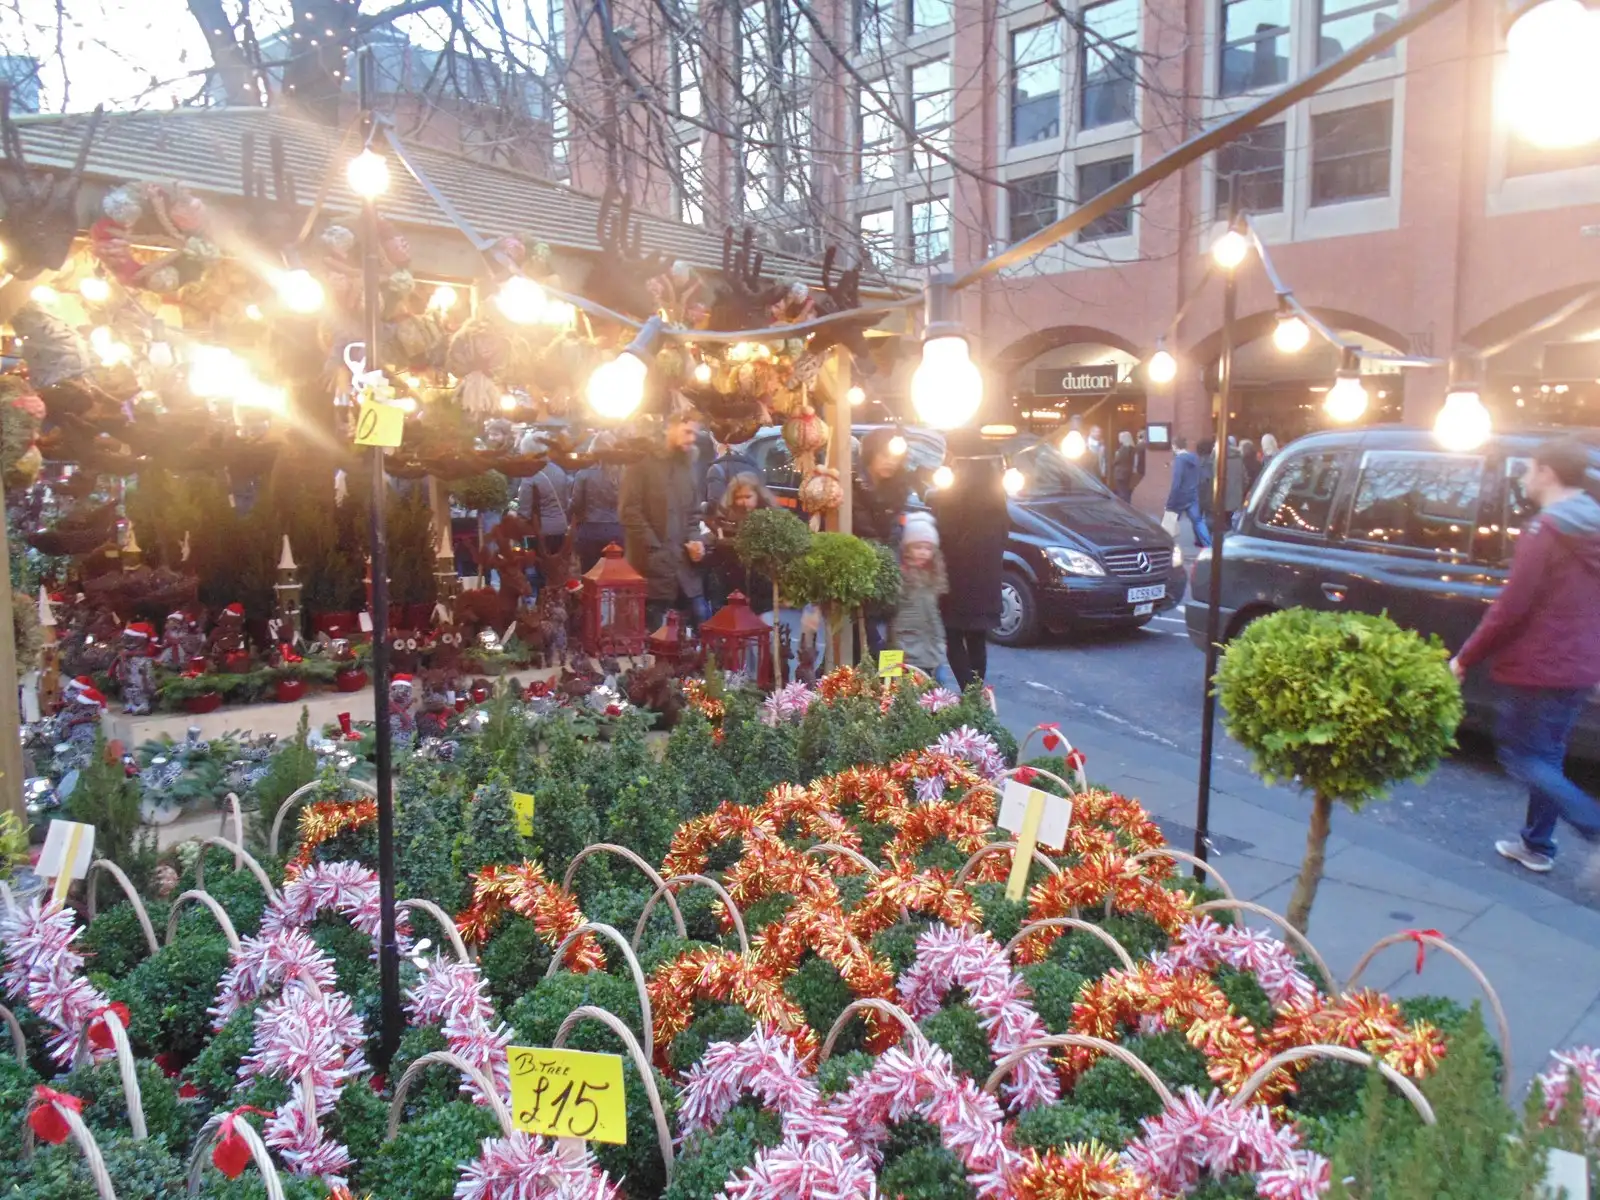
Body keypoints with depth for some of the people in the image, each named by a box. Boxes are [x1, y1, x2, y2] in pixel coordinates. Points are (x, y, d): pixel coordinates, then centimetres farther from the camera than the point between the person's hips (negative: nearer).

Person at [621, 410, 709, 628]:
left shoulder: (687, 466, 17)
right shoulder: (642, 463, -2)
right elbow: (629, 511, -10)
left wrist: (696, 540, 1)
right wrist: (655, 550, -14)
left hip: (684, 565, 6)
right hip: (653, 565, -6)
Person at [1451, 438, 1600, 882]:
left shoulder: (1545, 530, -17)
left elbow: (1511, 607, -20)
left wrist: (1466, 658, -12)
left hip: (1539, 668, -9)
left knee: (1520, 756, 1)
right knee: (1545, 756, 18)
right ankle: (1537, 845, 25)